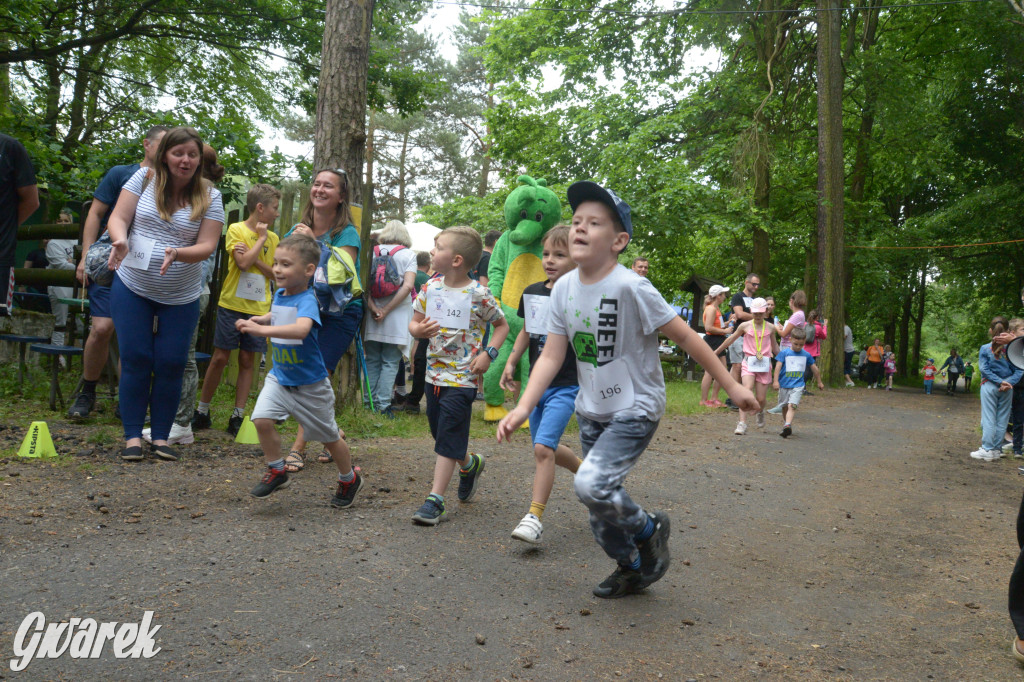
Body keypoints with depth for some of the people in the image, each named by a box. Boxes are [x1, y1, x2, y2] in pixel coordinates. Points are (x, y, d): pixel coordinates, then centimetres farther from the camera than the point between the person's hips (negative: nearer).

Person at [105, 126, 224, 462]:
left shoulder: (209, 196, -4)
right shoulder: (144, 178, -2)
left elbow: (207, 245, -10)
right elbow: (118, 218, -4)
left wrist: (177, 254, -29)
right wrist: (120, 239, -26)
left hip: (181, 296, 0)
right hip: (132, 287, 0)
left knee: (170, 364, 1)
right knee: (136, 360, 0)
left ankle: (161, 436, 13)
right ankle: (132, 435, 9)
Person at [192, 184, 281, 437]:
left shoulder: (273, 238, 11)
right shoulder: (236, 229, -3)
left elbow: (276, 274, 4)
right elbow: (244, 262, -16)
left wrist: (254, 258, -11)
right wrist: (261, 238, -7)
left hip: (259, 308, 4)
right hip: (232, 304, -3)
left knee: (248, 360, 4)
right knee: (220, 357, -1)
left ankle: (237, 417, 9)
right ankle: (202, 412, 12)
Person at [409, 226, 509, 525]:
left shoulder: (479, 294, -11)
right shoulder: (430, 288, 3)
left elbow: (502, 325, 1)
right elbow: (414, 322, 12)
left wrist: (488, 354, -13)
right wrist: (418, 329, -12)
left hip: (462, 377, -6)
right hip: (434, 374, 6)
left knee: (448, 439, -5)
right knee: (441, 434, 18)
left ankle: (435, 500, -1)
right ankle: (470, 463, 45)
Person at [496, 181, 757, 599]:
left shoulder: (630, 287, -21)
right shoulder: (564, 289, -4)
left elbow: (685, 336, -15)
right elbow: (552, 356, -3)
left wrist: (731, 386, -11)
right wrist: (523, 408, -14)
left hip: (635, 409, -6)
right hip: (591, 410, 6)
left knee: (592, 485, -24)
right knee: (600, 512, 12)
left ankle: (648, 529, 6)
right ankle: (632, 569, 39)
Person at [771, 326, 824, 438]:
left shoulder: (806, 355, 6)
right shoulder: (784, 353, -1)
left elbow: (814, 368, 18)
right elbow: (778, 366, -6)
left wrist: (819, 382, 27)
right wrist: (775, 381, -16)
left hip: (798, 386, -1)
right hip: (784, 384, 1)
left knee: (792, 405, -19)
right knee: (784, 407, 12)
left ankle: (787, 426, -32)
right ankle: (786, 425, 27)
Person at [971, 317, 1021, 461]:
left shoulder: (984, 349, -8)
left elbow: (984, 369, -11)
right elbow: (1018, 370, -7)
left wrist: (1000, 381, -11)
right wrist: (1008, 383, -12)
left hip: (989, 386, -2)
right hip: (1007, 389, 2)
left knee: (988, 418, 1)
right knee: (1002, 419, 9)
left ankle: (987, 450, 0)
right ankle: (997, 449, 13)